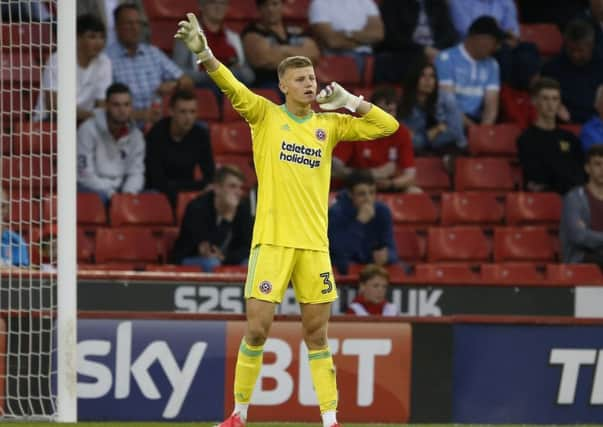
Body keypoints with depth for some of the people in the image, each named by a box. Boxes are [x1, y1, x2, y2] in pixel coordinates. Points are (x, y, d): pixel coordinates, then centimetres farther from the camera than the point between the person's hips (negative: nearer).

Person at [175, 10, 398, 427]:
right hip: (272, 240, -3)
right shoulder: (266, 115, 2)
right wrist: (204, 53, -30)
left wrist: (349, 101, 1)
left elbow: (388, 126, 12)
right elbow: (233, 88, -14)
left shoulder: (329, 124, 10)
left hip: (315, 244, 3)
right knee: (257, 329, -5)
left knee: (317, 334, 5)